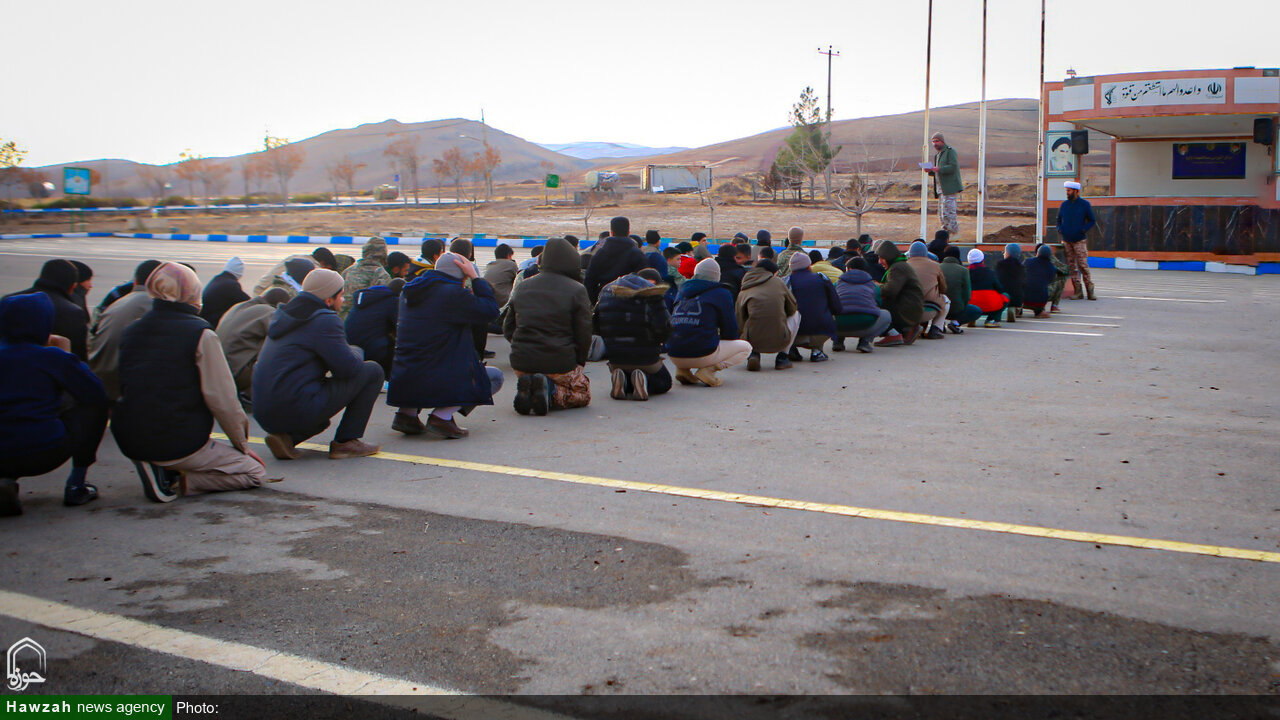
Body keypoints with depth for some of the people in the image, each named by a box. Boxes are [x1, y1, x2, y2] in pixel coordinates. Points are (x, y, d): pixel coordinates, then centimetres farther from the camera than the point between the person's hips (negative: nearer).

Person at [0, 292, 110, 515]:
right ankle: (76, 486, 15)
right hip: (44, 453, -4)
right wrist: (66, 357, 12)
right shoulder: (52, 357, -5)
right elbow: (96, 394, 1)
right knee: (94, 407, 16)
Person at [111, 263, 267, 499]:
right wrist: (241, 442, 4)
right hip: (179, 444, -6)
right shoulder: (201, 334, -10)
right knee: (255, 472, 10)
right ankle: (180, 481, -9)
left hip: (129, 444, 7)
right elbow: (222, 400, -10)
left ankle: (164, 471, 6)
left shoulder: (132, 331, 8)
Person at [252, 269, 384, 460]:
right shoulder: (325, 320, -8)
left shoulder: (285, 314, 19)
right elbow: (349, 368, -11)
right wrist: (356, 352, 12)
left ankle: (286, 437, 11)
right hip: (298, 412, -8)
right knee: (373, 371, 1)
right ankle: (346, 442, 0)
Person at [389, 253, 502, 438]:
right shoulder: (453, 294, -13)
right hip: (436, 383, -7)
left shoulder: (409, 292, 11)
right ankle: (442, 416, -9)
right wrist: (475, 277, 4)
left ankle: (406, 412, 16)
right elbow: (490, 311, -4)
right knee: (495, 376, 12)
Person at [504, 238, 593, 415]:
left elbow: (508, 329, 13)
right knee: (583, 394, 19)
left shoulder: (521, 287, 8)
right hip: (560, 363, -4)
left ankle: (527, 391, -4)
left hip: (521, 362, 4)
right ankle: (551, 392, -12)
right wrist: (580, 362, 9)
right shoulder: (576, 290, -7)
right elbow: (583, 334, -6)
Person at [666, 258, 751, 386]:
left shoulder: (683, 292, 18)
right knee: (745, 347, 15)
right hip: (702, 354, -6)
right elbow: (730, 332, 6)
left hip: (674, 356, 6)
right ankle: (708, 369, -8)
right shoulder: (721, 293, 4)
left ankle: (683, 370, 9)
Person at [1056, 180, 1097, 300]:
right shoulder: (1064, 205, 12)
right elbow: (1059, 219, 23)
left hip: (1079, 240, -4)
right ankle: (1078, 291, 5)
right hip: (1066, 240, 4)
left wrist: (1084, 230, -10)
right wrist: (1059, 229, 4)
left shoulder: (1085, 204, 1)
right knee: (1071, 266, 1)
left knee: (1083, 265, -10)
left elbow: (1092, 221, 5)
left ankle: (1090, 291, -4)